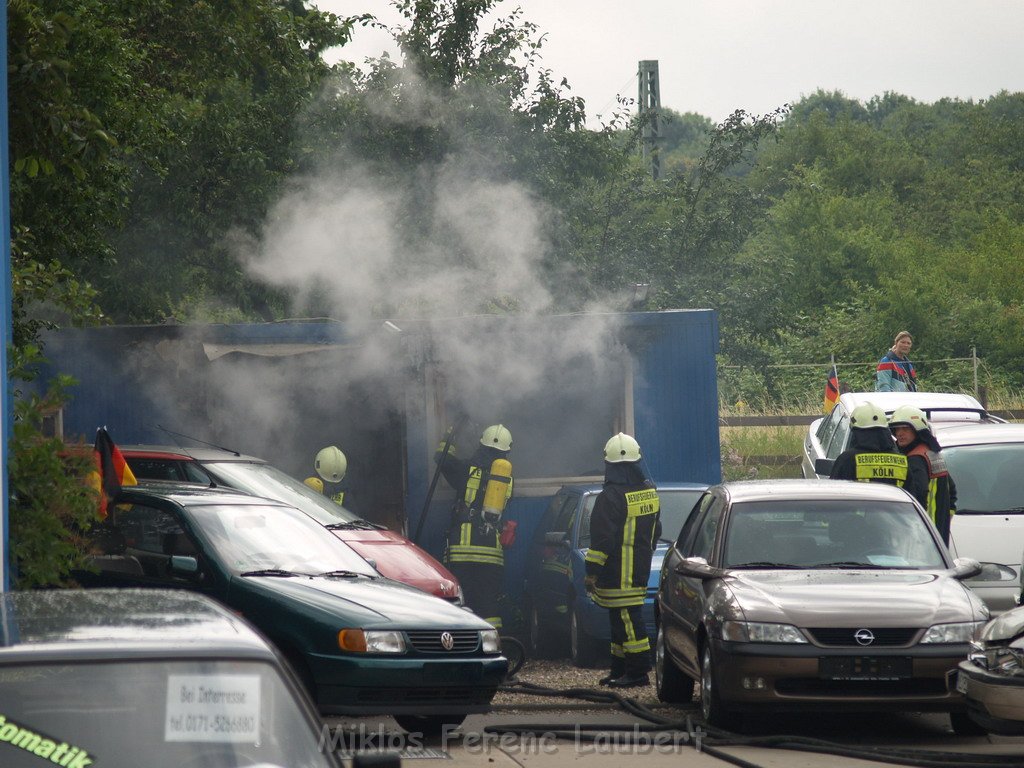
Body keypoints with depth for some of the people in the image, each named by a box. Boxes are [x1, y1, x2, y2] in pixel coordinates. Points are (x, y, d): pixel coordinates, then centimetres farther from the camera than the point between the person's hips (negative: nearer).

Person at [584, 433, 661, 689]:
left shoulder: (611, 497, -16)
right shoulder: (649, 492, 11)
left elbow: (602, 539, -19)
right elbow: (655, 531, 21)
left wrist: (592, 571, -14)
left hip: (618, 572, -9)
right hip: (640, 569, 9)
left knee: (626, 619, -8)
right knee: (622, 619, 14)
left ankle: (638, 671, -10)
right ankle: (620, 669, 17)